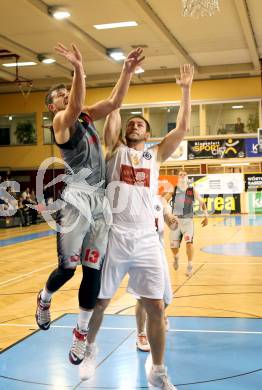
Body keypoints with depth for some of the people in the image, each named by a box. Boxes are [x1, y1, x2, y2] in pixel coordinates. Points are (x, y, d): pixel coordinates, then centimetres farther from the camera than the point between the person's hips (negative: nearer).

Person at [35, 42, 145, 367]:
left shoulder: (87, 117, 16)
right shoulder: (61, 121, -4)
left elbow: (114, 102, 9)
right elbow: (75, 107, -26)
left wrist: (127, 70, -2)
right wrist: (78, 69, -39)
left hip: (99, 199, 6)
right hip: (76, 200, -6)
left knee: (93, 271, 5)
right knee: (67, 267, 1)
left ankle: (80, 333, 16)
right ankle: (44, 299, 34)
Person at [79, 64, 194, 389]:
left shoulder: (155, 156, 15)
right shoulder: (115, 150, 10)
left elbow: (182, 128, 7)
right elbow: (113, 110, 0)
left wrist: (185, 89, 5)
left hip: (146, 240, 2)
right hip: (113, 238, -1)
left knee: (156, 308, 2)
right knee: (99, 301, 9)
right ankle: (90, 349, 38)